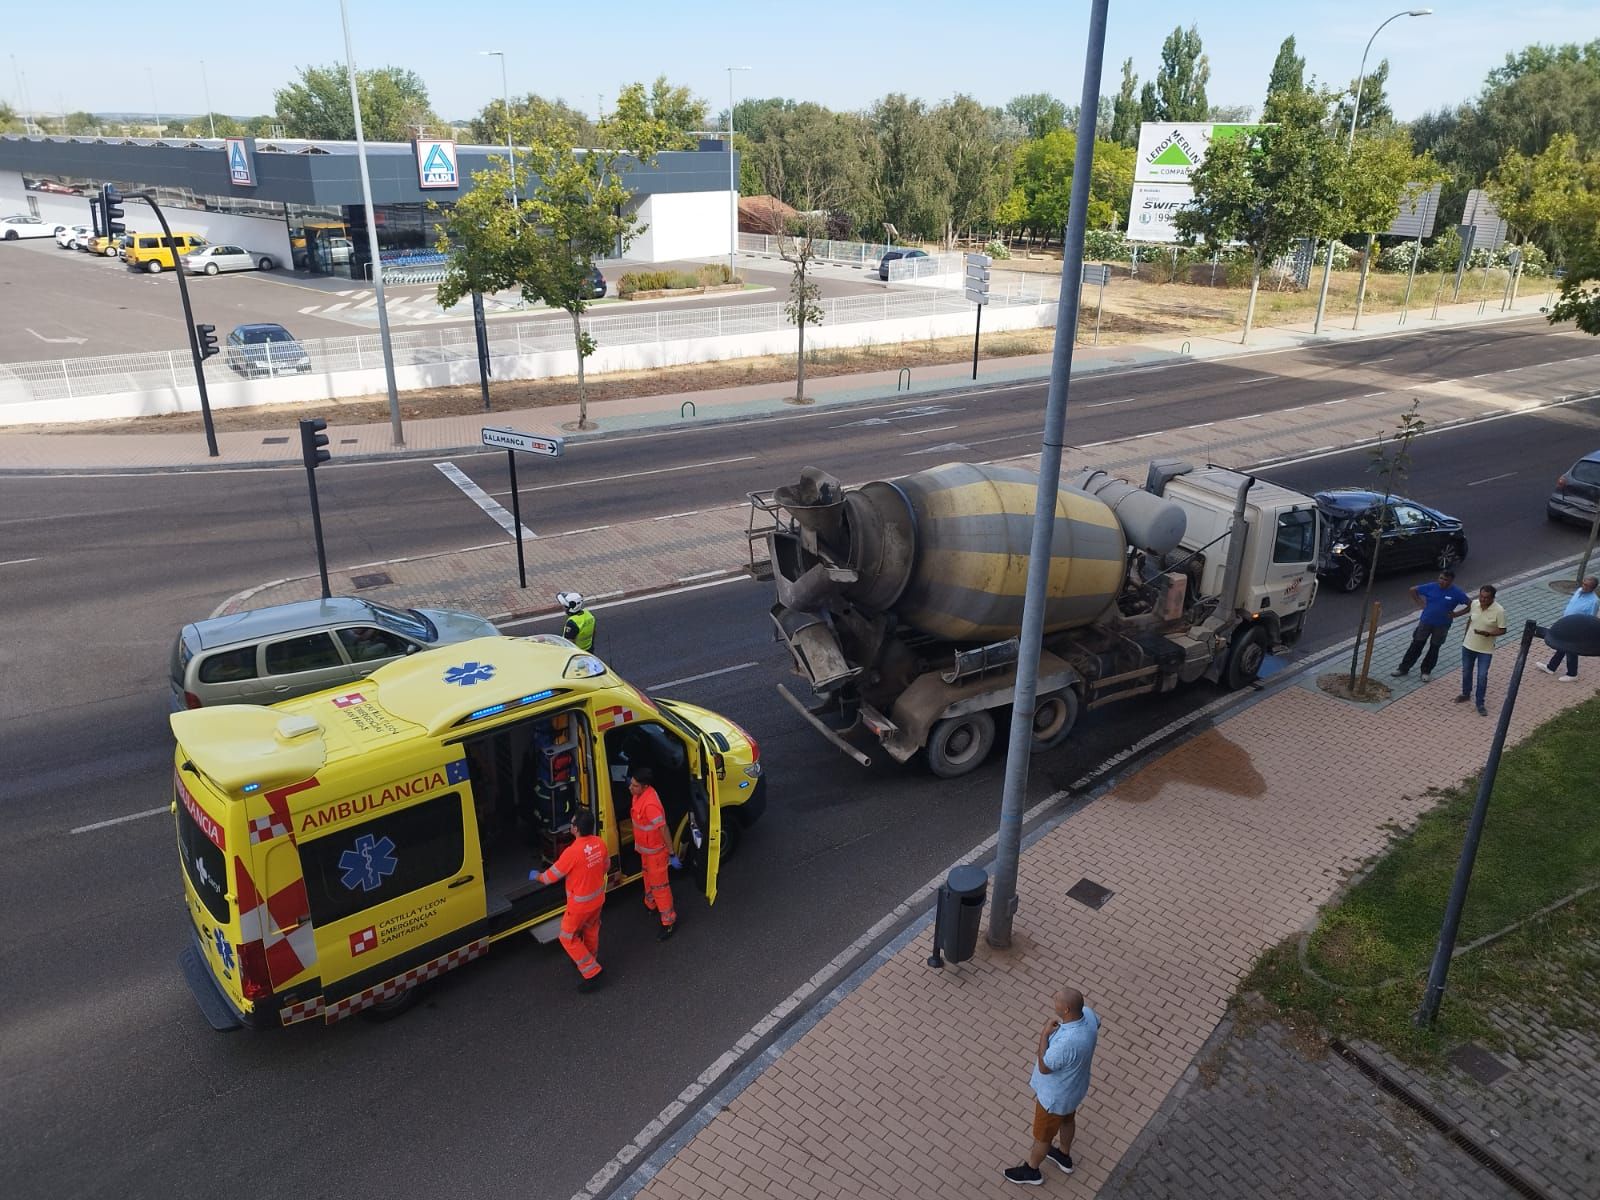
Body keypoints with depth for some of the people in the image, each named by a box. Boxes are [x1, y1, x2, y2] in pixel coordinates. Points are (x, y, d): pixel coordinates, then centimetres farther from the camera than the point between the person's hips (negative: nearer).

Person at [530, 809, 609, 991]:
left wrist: (537, 876, 3)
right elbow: (606, 865, 7)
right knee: (591, 930, 29)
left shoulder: (572, 852, -32)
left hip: (580, 903, -6)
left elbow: (552, 875, -18)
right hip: (598, 897, 6)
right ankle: (591, 959, 50)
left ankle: (592, 974, 12)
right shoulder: (599, 843, -12)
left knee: (568, 938, 13)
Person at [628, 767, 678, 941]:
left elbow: (664, 829, -30)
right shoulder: (640, 794, -8)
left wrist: (671, 853, -24)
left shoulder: (650, 804, -37)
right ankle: (651, 905, 53)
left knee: (659, 884, 4)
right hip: (645, 848, 9)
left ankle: (669, 921, 18)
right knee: (648, 877, 29)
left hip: (655, 850, -9)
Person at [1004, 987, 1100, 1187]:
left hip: (1056, 1095, -7)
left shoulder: (1066, 1043, -47)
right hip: (1074, 1085, 7)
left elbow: (1044, 1068, -30)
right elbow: (1097, 1023, 4)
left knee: (1042, 1135, 21)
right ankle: (1064, 1156, 61)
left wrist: (1044, 1034, -25)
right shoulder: (1087, 1013, -24)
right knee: (1067, 1119, 34)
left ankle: (1031, 1171, 47)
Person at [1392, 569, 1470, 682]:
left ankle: (1426, 671, 25)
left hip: (1442, 626, -1)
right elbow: (1413, 590, 6)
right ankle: (1404, 668, 16)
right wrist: (1420, 603, 0)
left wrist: (1457, 613, -12)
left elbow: (1471, 604, -9)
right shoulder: (1431, 587, -6)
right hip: (1425, 622, 1)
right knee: (1416, 645, 7)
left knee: (1434, 648, 10)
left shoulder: (1456, 593, -12)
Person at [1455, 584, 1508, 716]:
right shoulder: (1474, 604, -8)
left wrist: (1488, 633, -31)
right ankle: (1466, 694, 41)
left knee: (1482, 676, 0)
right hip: (1468, 645, 4)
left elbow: (1502, 630, -14)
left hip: (1485, 649, -4)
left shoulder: (1499, 611, -21)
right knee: (1466, 672, 18)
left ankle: (1480, 704, 14)